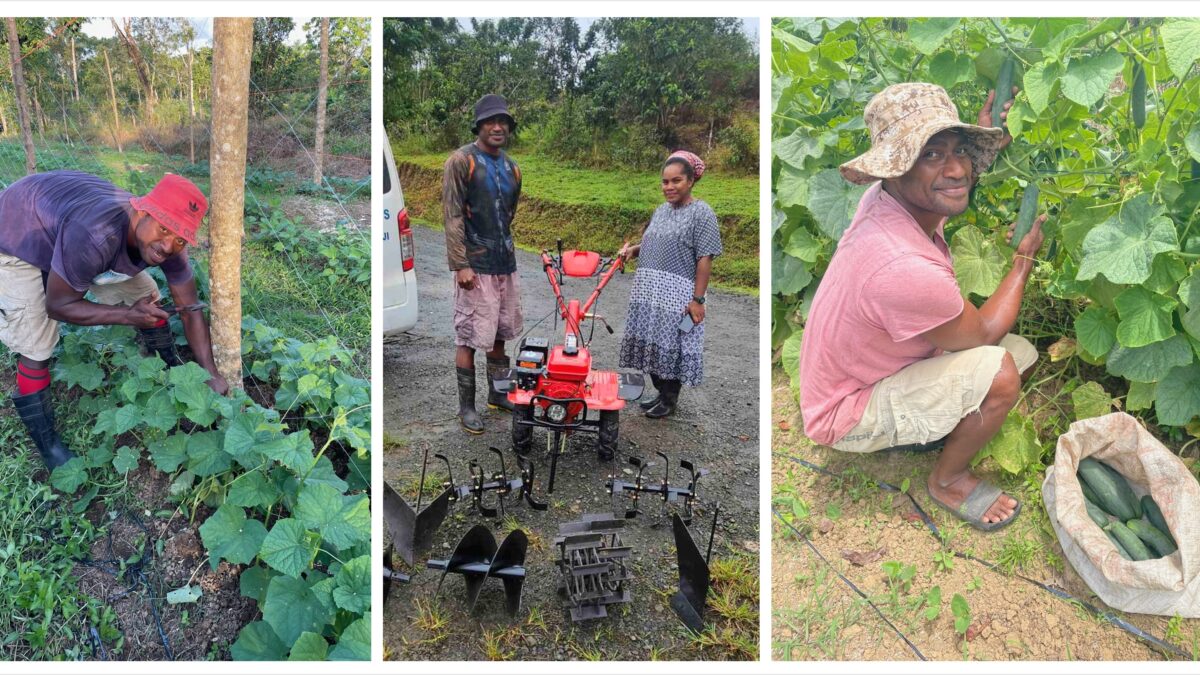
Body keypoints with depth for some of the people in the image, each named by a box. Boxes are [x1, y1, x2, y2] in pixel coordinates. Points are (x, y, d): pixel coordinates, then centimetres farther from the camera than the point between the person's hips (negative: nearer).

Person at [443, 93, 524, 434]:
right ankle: (466, 406, 10)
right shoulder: (461, 160, -8)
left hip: (506, 264, 7)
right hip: (475, 266, -6)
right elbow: (452, 215, -12)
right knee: (469, 338, 0)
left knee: (499, 334, 15)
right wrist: (461, 264, -17)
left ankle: (498, 394, 30)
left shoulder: (511, 167, 12)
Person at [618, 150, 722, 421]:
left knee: (671, 346, 1)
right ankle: (661, 391, 28)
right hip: (650, 294, 7)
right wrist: (633, 249, 4)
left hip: (677, 297, -7)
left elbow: (705, 259, -13)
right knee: (653, 344, 12)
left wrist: (698, 299, -18)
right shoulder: (661, 210, 14)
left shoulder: (701, 213, -9)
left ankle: (670, 400, 16)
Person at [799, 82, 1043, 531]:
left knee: (1023, 353, 6)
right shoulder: (904, 268, -39)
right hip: (848, 412, -9)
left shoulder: (892, 196, -13)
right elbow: (984, 333, -17)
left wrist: (984, 135, -2)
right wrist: (1025, 257, -4)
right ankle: (948, 480, 1)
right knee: (1000, 371, -25)